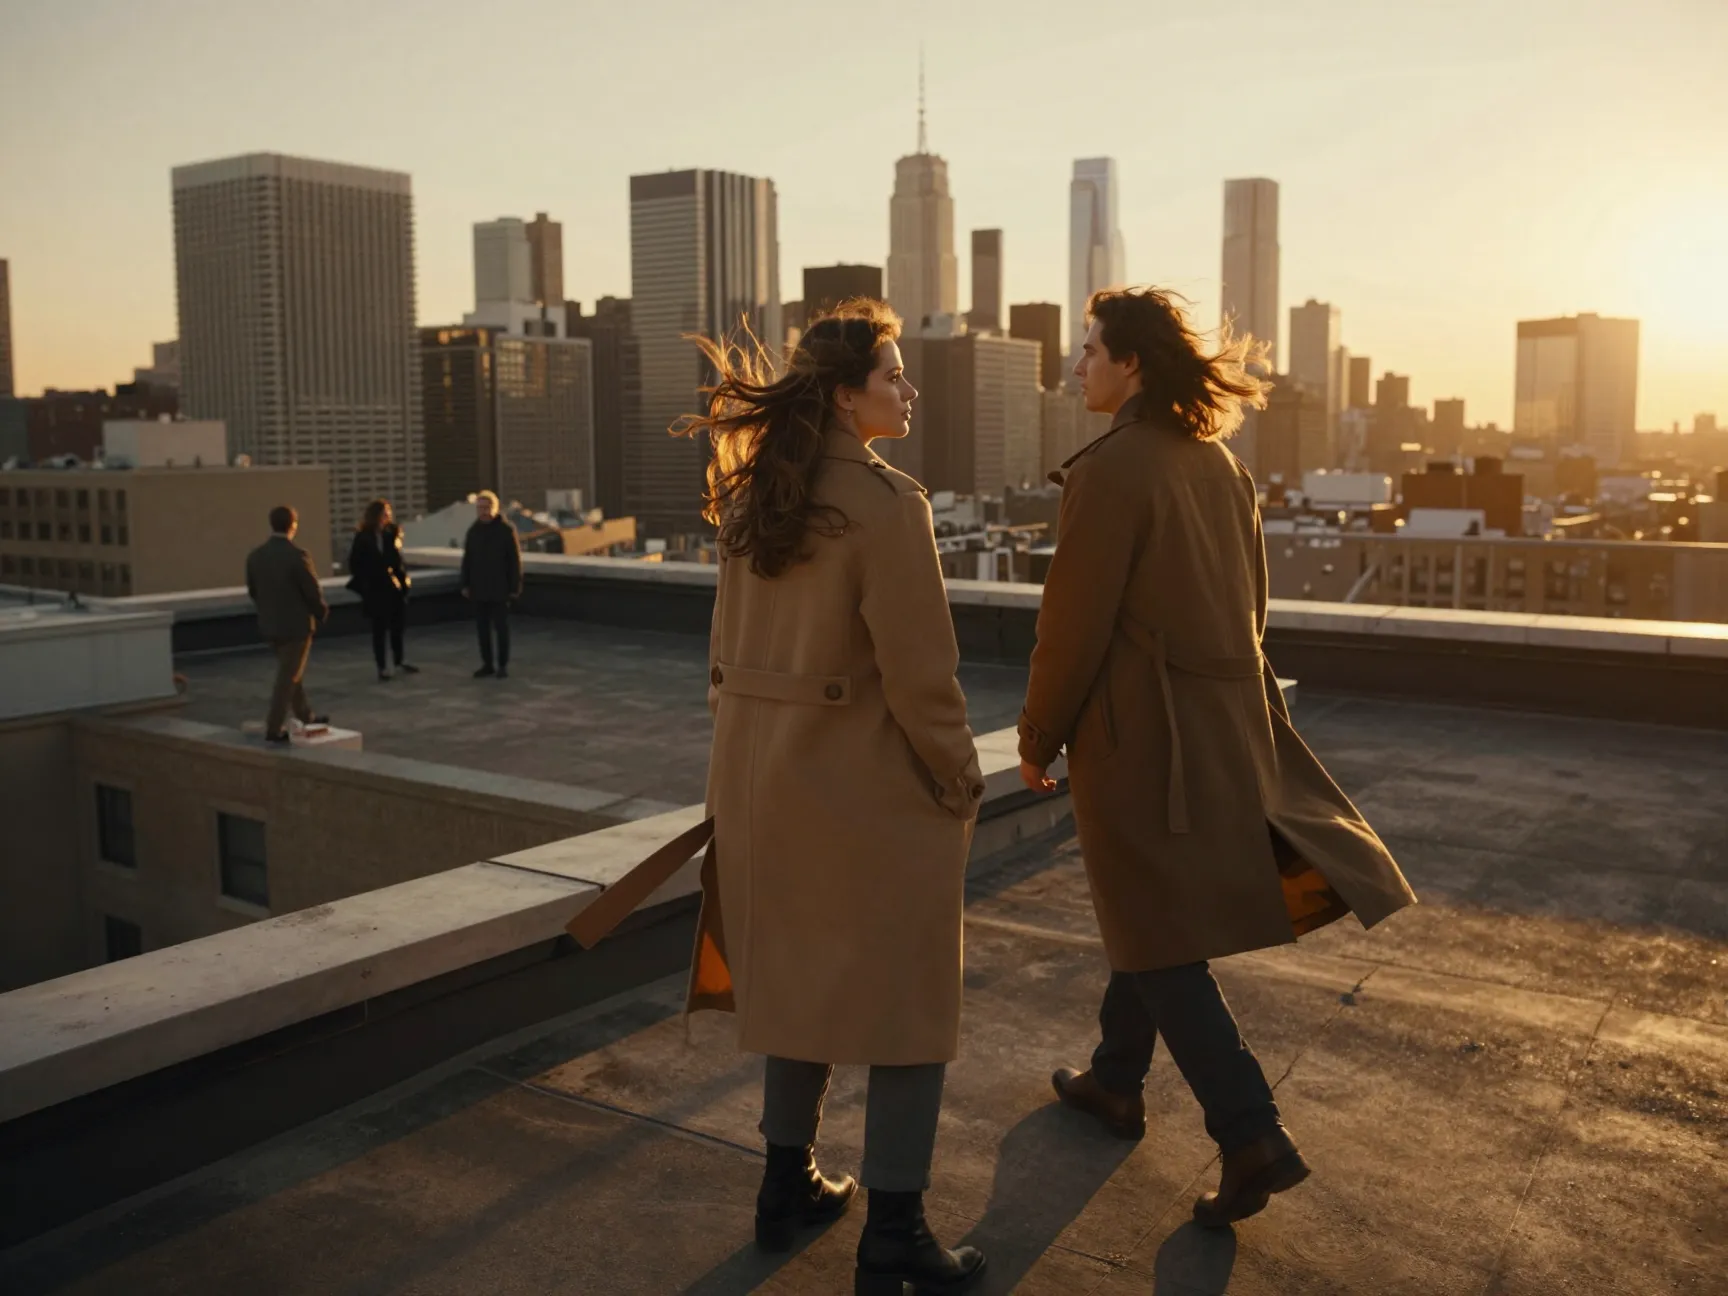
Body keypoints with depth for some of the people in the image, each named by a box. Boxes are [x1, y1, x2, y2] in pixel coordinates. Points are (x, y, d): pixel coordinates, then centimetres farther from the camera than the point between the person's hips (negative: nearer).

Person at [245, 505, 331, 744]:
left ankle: (305, 718, 34)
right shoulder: (297, 555, -20)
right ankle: (273, 729, 3)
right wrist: (321, 613, 2)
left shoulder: (255, 556, -1)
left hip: (269, 625, 7)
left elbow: (252, 591, 8)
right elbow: (313, 592, -16)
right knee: (288, 678, 2)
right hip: (296, 624, -7)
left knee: (290, 673, 21)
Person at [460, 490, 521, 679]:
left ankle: (503, 665, 10)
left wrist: (515, 587, -11)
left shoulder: (506, 530, -7)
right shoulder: (473, 531, 8)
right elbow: (467, 560, 12)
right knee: (483, 628, 7)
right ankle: (487, 664, 16)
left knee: (501, 628, 1)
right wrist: (465, 585, 5)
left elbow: (515, 561, -7)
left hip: (499, 589, -4)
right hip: (479, 589, 4)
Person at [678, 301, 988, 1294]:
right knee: (909, 1004, 6)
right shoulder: (886, 504, -18)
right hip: (872, 784, -7)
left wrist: (757, 740, 17)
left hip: (764, 776, 8)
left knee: (798, 977, 21)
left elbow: (732, 648, 10)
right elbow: (920, 673, -18)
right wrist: (962, 781, -5)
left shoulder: (750, 498, 5)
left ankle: (789, 1185, 34)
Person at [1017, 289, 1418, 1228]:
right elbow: (1249, 601, 14)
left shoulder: (1111, 471, -17)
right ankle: (1116, 1082, 36)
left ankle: (1251, 1136, -2)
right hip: (1224, 723, 8)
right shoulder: (1217, 462, 7)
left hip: (1138, 731, -8)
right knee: (1145, 913, 22)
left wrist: (1037, 738, -5)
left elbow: (1074, 624, -17)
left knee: (1157, 936, 1)